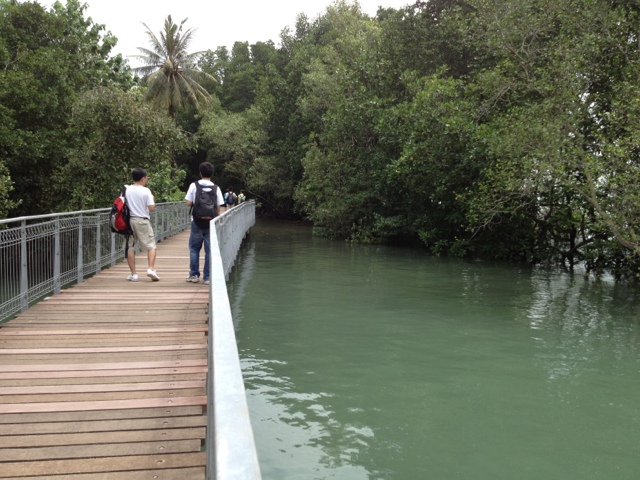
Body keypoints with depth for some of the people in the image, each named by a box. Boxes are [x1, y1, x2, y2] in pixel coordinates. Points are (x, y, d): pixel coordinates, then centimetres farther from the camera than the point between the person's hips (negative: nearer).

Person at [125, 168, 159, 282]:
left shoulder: (126, 189, 2)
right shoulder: (146, 191, -7)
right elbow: (151, 208, -11)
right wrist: (152, 198, 7)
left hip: (129, 220, 3)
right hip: (143, 221, -3)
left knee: (130, 247, 9)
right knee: (151, 246, 6)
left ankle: (133, 274, 9)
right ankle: (151, 268, -11)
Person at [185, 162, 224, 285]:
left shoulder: (194, 186, -2)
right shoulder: (216, 188, 1)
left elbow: (188, 203, -2)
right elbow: (218, 208, 0)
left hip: (197, 221, 0)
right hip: (211, 222, 0)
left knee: (194, 248, 12)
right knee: (210, 250, 4)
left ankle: (194, 275, 15)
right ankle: (208, 277, 6)